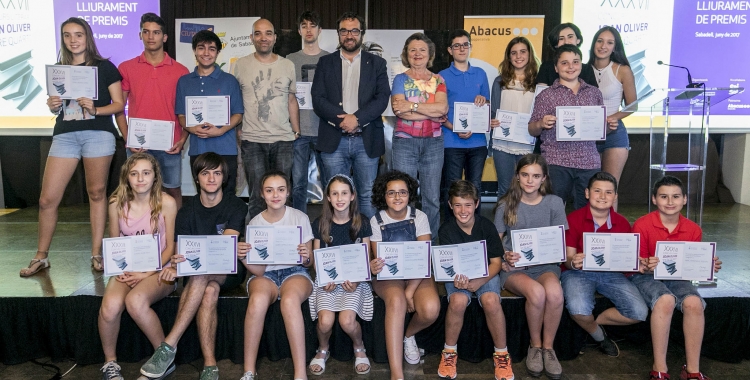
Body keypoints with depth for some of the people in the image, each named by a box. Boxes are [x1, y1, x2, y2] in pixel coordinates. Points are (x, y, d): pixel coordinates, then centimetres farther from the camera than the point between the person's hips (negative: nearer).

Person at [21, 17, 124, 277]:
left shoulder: (104, 67, 4)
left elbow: (119, 104, 1)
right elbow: (55, 107, 23)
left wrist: (95, 110, -15)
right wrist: (53, 106, 1)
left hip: (98, 134, -3)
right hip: (64, 136, 4)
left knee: (96, 193, 2)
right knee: (47, 199, 0)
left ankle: (96, 254, 12)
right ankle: (41, 257, 14)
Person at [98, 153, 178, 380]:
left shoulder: (166, 203, -9)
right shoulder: (117, 203, 0)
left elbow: (170, 247, -5)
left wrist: (145, 274, -15)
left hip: (158, 269, -3)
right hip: (127, 269, 3)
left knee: (135, 301, -33)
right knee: (110, 306, -28)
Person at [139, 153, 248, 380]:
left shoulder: (235, 206, -3)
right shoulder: (188, 209, 6)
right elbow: (181, 249, 0)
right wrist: (174, 266, -25)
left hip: (229, 271, -2)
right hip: (196, 272, 2)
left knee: (202, 273, -37)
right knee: (209, 291, -35)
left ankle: (169, 345, -34)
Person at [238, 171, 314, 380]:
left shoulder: (300, 218, -4)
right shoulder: (255, 223, -2)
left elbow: (308, 263, 1)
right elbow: (259, 270, -6)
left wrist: (306, 257, -23)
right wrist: (243, 257, -26)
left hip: (295, 272, -1)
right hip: (265, 274, 1)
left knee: (290, 300, -37)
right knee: (258, 299, -36)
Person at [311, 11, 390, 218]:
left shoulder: (377, 63, 9)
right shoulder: (325, 62, 10)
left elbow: (382, 98, -2)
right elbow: (318, 99, -1)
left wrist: (357, 118, -16)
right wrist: (344, 120, -15)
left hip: (366, 140, 0)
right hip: (334, 140, 1)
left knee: (368, 196, 4)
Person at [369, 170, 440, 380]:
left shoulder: (419, 217, -3)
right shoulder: (376, 221, -2)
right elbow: (378, 258, -1)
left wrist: (410, 291, -21)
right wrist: (374, 267, -28)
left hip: (417, 275, 1)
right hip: (388, 275, -1)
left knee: (430, 309, -30)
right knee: (396, 301, -36)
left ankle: (408, 335, 7)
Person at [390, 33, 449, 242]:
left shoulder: (438, 80, 12)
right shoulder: (400, 79, 6)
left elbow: (443, 107, -7)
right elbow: (399, 110, -11)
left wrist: (411, 106, -12)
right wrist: (432, 113, -11)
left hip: (433, 142, 2)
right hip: (405, 141, -2)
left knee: (432, 197, 4)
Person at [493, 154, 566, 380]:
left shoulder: (554, 203, 4)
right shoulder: (506, 205, 2)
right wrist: (504, 257, -15)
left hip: (545, 265, 1)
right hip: (514, 267, -1)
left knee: (554, 291, -34)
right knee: (536, 292, -34)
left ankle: (548, 347, -11)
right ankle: (535, 346, -7)